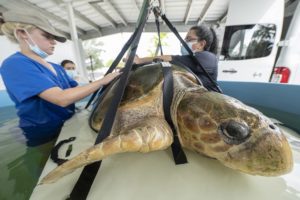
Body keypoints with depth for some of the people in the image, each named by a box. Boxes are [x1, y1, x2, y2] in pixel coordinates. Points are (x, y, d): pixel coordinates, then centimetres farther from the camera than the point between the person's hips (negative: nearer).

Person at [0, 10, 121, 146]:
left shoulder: (57, 68, 6)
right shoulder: (15, 64, -18)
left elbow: (75, 92, 1)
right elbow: (62, 99, -31)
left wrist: (101, 86, -9)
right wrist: (102, 81, -25)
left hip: (69, 127, 7)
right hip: (46, 137, -6)